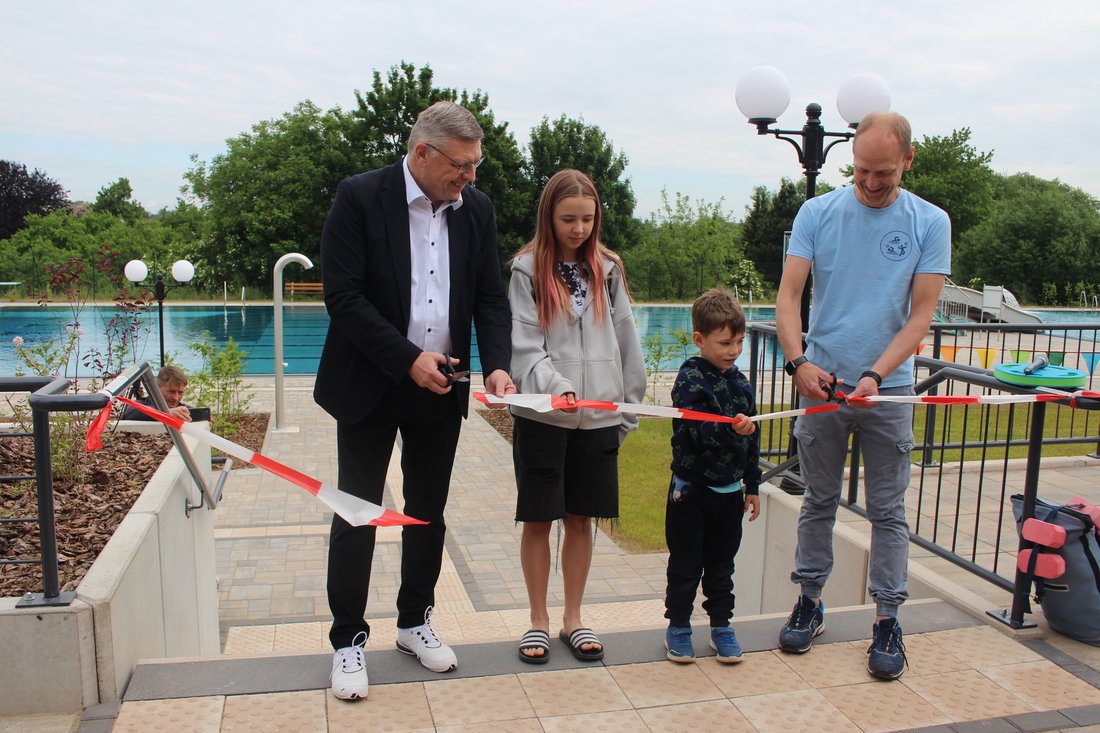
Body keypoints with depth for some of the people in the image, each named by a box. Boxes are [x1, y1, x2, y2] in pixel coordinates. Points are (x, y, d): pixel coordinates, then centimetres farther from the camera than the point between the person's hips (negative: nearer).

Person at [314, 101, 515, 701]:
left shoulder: (476, 209, 2)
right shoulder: (360, 197, -12)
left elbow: (490, 296, 4)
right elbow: (342, 294, -16)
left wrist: (496, 364, -12)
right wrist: (407, 358, -21)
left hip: (442, 388, 4)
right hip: (370, 383, -4)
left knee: (428, 512, 15)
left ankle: (415, 621, 33)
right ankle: (348, 640, 20)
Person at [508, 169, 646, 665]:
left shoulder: (608, 269, 8)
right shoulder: (528, 269, -2)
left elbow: (626, 343, 10)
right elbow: (525, 348, -9)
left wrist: (629, 408, 8)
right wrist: (557, 387, -25)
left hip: (598, 417, 3)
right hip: (542, 416, -2)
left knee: (581, 520, 11)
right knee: (537, 521, 5)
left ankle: (573, 618, 26)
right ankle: (538, 621, 22)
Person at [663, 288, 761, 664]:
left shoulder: (741, 383, 6)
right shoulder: (690, 379, -13)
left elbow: (752, 439, 13)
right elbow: (697, 431, -24)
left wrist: (752, 485, 15)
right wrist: (730, 428, -42)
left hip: (730, 489, 5)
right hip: (692, 488, -5)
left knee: (721, 562, 15)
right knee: (685, 563, 7)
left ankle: (721, 625, 28)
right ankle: (678, 626, 21)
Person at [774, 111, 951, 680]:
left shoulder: (930, 223, 0)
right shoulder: (817, 214, 1)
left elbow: (921, 313, -4)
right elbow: (787, 297, -5)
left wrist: (875, 375, -18)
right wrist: (799, 361, -22)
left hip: (888, 390, 0)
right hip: (822, 382, 1)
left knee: (888, 510, 6)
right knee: (819, 501, 11)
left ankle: (887, 619, 17)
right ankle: (810, 602, 25)